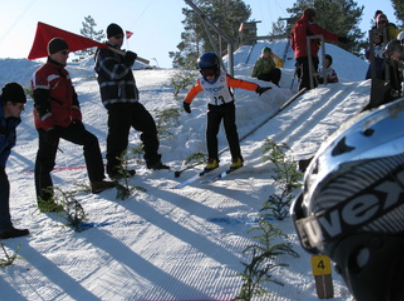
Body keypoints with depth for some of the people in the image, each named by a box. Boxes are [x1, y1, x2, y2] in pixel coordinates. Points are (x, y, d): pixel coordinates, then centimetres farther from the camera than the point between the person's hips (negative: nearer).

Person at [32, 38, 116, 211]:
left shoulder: (64, 73, 16)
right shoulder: (42, 75, -12)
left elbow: (72, 98, 21)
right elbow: (40, 103, -18)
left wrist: (76, 119, 12)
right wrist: (49, 128, -20)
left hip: (66, 123, 9)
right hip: (49, 126, -9)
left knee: (90, 141, 11)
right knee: (45, 161, -4)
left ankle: (97, 182, 15)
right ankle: (44, 201, 4)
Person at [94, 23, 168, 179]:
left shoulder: (118, 53, 25)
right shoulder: (104, 53, -6)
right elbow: (115, 72, -19)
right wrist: (129, 60, -8)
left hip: (130, 100, 10)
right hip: (116, 101, -10)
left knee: (148, 124, 10)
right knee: (118, 134, -11)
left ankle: (152, 160, 17)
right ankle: (113, 169, -3)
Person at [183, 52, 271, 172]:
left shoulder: (224, 78, -24)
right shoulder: (201, 82, -14)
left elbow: (240, 83, -26)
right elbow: (194, 91, 4)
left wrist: (258, 88, -31)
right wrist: (186, 102, 15)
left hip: (228, 107, -3)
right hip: (213, 108, 3)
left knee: (230, 131, -7)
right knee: (210, 132, -4)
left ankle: (237, 158, 3)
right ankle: (213, 160, 5)